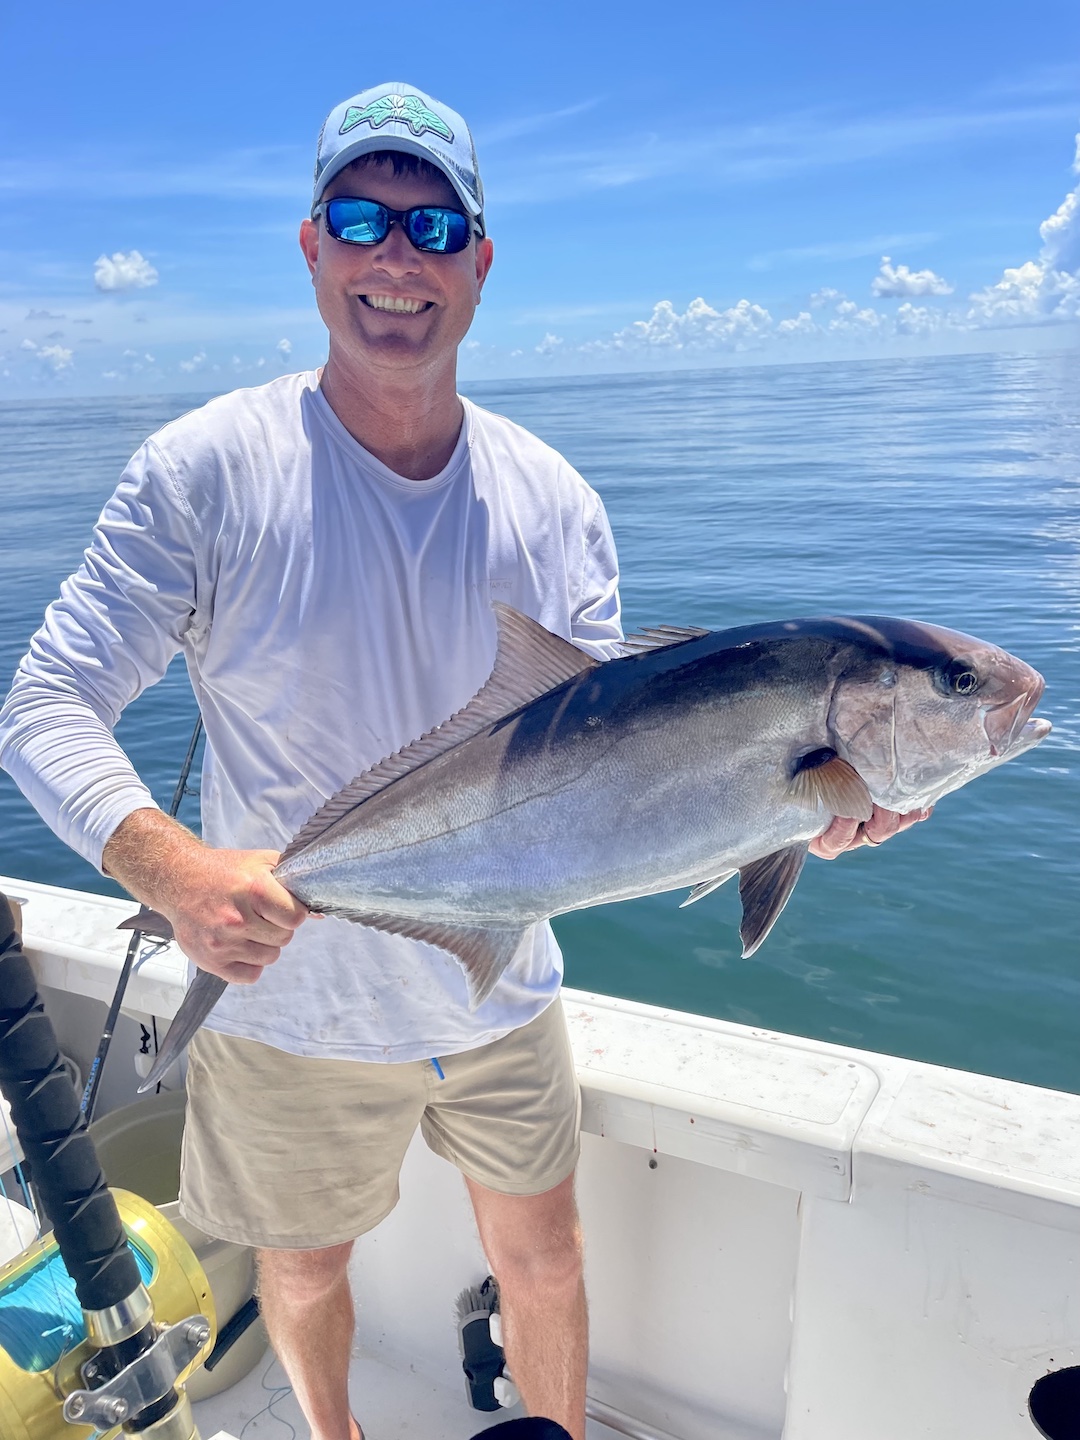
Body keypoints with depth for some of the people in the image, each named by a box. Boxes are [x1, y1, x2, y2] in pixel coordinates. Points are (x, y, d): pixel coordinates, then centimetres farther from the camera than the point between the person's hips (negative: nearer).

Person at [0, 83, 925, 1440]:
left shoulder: (554, 502, -6)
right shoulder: (207, 470, -15)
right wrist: (170, 868, -34)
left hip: (501, 996, 2)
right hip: (289, 1004, -1)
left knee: (542, 1254, 22)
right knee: (303, 1273, 24)